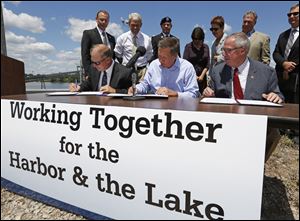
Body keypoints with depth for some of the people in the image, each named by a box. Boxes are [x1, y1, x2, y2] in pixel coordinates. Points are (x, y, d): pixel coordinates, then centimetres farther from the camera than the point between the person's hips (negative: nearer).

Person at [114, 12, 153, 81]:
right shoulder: (122, 38, 4)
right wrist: (125, 66, 7)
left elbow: (149, 56, 14)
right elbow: (118, 55, 12)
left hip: (142, 71, 1)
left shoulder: (147, 39, 6)